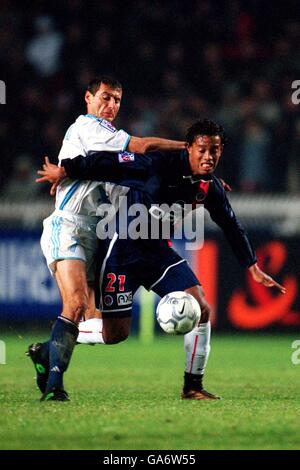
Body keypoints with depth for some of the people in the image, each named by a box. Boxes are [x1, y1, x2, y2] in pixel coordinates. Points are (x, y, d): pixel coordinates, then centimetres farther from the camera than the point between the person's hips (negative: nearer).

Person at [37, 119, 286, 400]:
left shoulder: (211, 188, 1)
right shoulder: (161, 165, -21)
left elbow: (231, 227, 16)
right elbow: (110, 163, -16)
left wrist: (253, 269, 20)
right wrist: (64, 171, -10)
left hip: (159, 251, 7)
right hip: (124, 248, -7)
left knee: (201, 309, -4)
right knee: (116, 333, -10)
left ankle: (193, 387, 8)